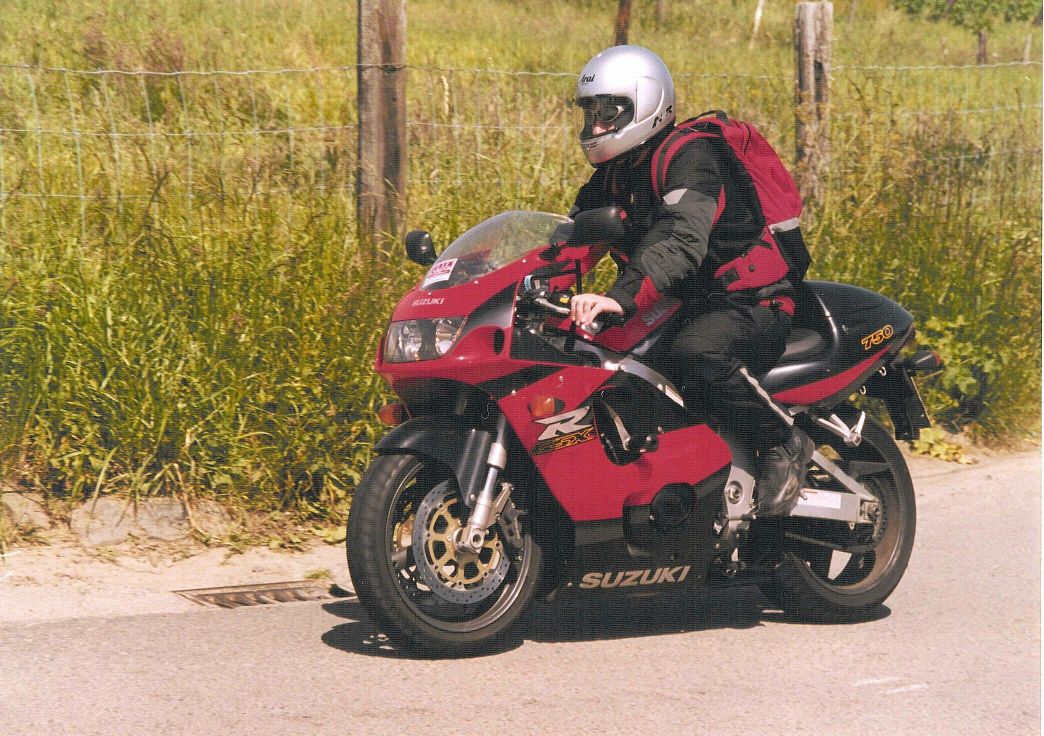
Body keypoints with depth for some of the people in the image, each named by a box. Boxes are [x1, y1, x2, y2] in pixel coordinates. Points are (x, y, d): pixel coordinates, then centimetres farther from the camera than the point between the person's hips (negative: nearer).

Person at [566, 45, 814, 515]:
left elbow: (681, 239, -35)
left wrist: (622, 297, -49)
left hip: (749, 304, -9)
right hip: (680, 307, 9)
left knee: (694, 355, -39)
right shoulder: (613, 174, 12)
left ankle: (784, 441, -18)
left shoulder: (688, 158, -17)